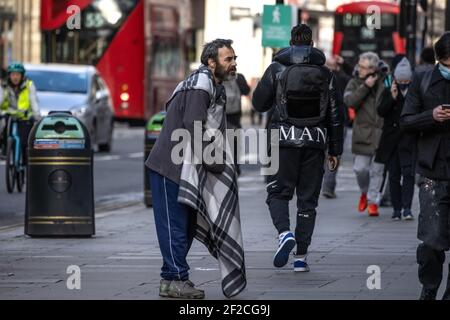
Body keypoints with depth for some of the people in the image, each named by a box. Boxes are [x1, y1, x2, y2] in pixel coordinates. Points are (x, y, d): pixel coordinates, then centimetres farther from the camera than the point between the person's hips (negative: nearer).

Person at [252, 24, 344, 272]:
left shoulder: (277, 69, -1)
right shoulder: (325, 74, 4)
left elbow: (259, 103, 3)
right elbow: (335, 114, 5)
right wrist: (335, 150, 10)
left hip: (284, 139, -2)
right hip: (315, 141, 2)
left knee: (278, 193, 8)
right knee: (308, 198, 8)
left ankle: (284, 232, -20)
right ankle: (301, 256, 5)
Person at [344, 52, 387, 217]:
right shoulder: (355, 83, 5)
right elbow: (349, 101, -13)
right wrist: (365, 86, -17)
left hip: (382, 132, -1)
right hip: (363, 133, 1)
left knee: (377, 170, 2)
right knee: (360, 168, 0)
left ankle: (373, 201, 14)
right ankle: (365, 192, 29)